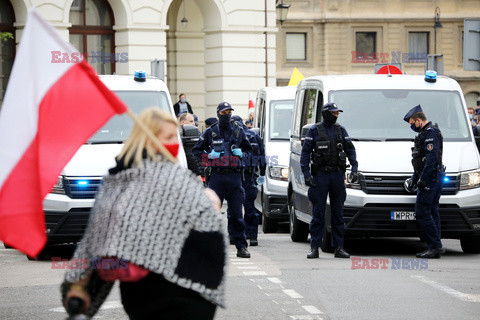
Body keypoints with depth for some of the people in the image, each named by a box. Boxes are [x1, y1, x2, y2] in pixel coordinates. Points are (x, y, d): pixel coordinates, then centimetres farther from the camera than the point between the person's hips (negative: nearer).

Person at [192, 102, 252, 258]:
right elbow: (196, 150, 12)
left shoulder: (238, 131, 12)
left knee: (237, 213, 0)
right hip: (217, 176, -1)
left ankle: (241, 246, 3)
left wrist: (241, 154, 0)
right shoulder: (210, 132, 7)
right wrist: (209, 156, -6)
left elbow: (249, 150, 22)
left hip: (234, 176, 1)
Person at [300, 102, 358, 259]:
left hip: (337, 175, 3)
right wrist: (306, 174, -9)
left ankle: (339, 247, 8)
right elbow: (305, 152, -1)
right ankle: (314, 248, 0)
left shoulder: (340, 130, 11)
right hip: (320, 175, -3)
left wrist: (354, 169, -1)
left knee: (338, 213, 5)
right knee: (318, 213, -3)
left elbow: (350, 150, 12)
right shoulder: (314, 130, 1)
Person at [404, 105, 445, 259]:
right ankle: (436, 248, 8)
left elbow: (431, 158, -21)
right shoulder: (425, 133, 22)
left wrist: (423, 179, -22)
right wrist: (414, 178, 27)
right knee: (431, 212, 9)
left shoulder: (430, 133, -12)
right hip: (434, 180, 11)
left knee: (422, 213, -12)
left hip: (431, 178, -11)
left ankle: (435, 246, -14)